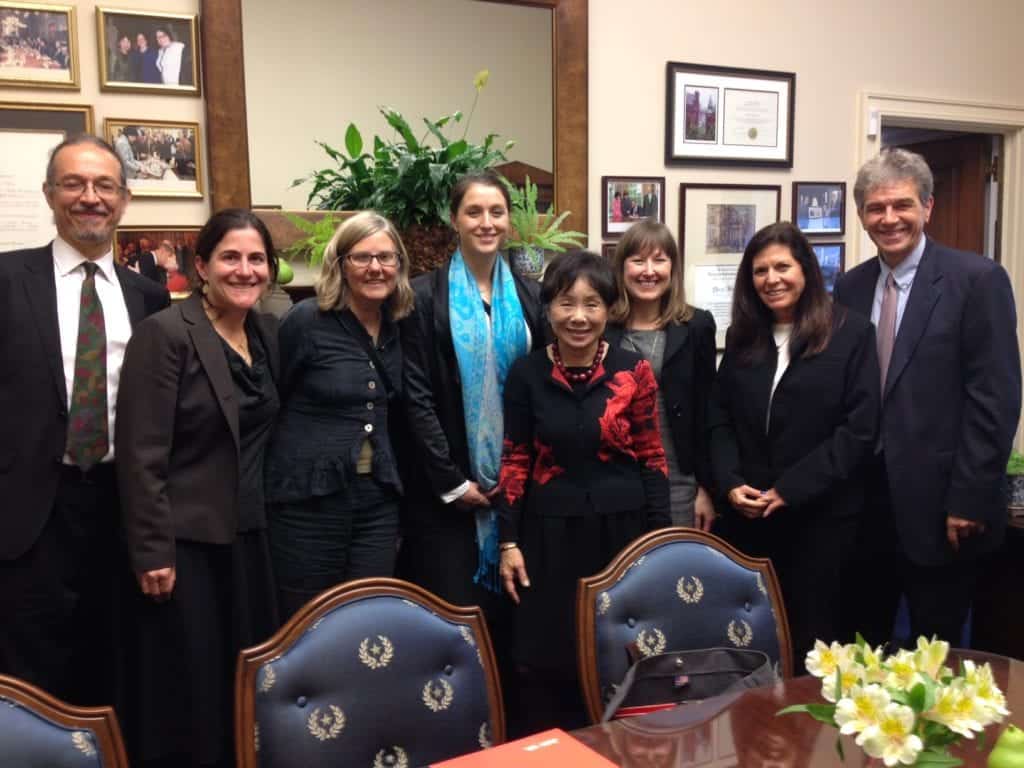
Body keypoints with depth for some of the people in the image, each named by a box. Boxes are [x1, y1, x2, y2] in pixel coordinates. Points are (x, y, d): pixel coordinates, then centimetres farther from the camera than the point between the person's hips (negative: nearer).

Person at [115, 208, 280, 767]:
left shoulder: (267, 331, 6)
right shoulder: (165, 333, -14)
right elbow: (141, 454, -17)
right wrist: (152, 552, -18)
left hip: (247, 535, 7)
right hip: (184, 540, -6)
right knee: (188, 692, 5)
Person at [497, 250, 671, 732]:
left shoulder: (634, 372, -3)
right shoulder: (526, 374, -1)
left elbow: (652, 458, 1)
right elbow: (515, 461, 3)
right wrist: (509, 541, 0)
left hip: (622, 529, 0)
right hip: (551, 533, 0)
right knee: (549, 664, 5)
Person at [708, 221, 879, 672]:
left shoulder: (852, 333, -3)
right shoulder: (742, 337, 10)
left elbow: (860, 427, -10)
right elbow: (719, 418, 9)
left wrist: (790, 490, -14)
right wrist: (729, 483, -8)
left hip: (819, 515, -3)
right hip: (747, 515, 4)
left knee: (809, 638, 7)